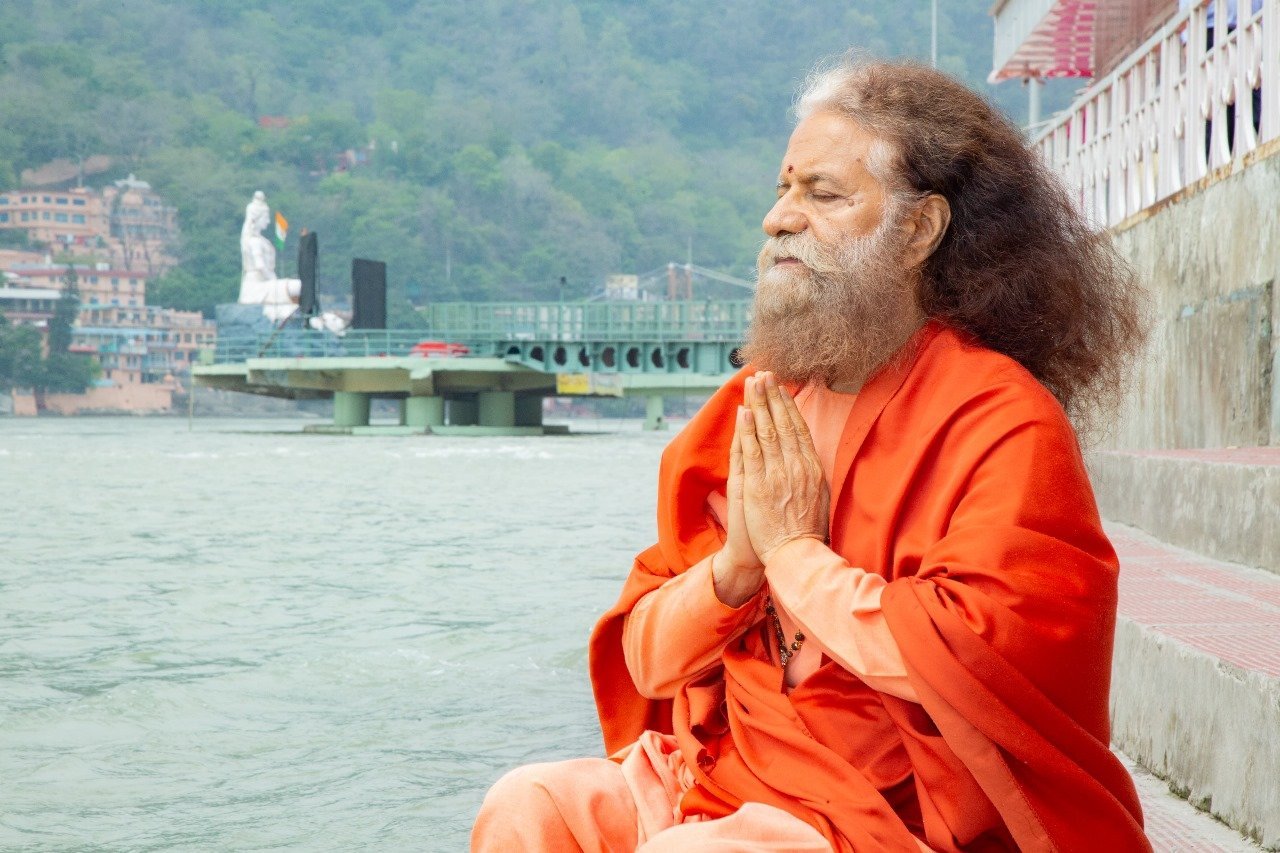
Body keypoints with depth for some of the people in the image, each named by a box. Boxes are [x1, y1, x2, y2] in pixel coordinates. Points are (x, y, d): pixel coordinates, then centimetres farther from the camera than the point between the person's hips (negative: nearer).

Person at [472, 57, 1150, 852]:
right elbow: (646, 662, 9)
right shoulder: (753, 408, 8)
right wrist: (734, 567, -12)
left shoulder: (1002, 425, -11)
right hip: (725, 783, 6)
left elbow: (980, 661, -26)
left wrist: (796, 554, -15)